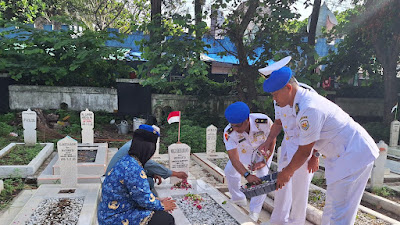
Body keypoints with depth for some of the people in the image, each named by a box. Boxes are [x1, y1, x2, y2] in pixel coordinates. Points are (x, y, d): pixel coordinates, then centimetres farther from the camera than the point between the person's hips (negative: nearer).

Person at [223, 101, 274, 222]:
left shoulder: (264, 121, -41)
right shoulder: (229, 133, -37)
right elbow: (234, 159, -37)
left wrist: (264, 161, -24)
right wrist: (247, 175, -51)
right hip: (243, 150, 2)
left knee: (262, 175, -16)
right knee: (230, 170, 0)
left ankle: (255, 211, -2)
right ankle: (238, 199, 24)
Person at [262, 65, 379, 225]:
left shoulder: (310, 109, -28)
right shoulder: (303, 101, 4)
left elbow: (304, 152, -19)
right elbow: (306, 143, 13)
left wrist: (286, 173, -3)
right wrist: (290, 170, 16)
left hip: (354, 155, -10)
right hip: (343, 153, 10)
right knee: (331, 205, 19)